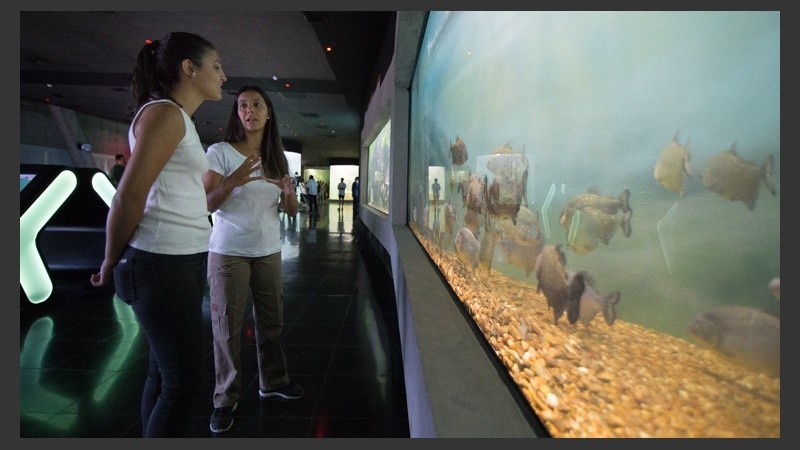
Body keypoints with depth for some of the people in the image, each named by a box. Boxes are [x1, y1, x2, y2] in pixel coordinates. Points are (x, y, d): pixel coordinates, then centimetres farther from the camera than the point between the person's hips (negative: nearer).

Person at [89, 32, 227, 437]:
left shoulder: (182, 119, 18)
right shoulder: (164, 113, -11)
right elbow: (128, 197, -13)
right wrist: (111, 263, -3)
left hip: (188, 259, 9)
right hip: (160, 263, -9)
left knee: (164, 370, 17)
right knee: (185, 381, -1)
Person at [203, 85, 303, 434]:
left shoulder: (277, 158, 8)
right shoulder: (220, 152, -5)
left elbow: (291, 211, 7)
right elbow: (205, 205, -11)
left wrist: (289, 193, -16)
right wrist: (232, 182, -28)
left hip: (268, 252, 4)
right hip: (229, 253, -4)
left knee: (271, 321, 11)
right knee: (227, 327, 2)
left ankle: (273, 381, 30)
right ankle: (226, 399, 19)